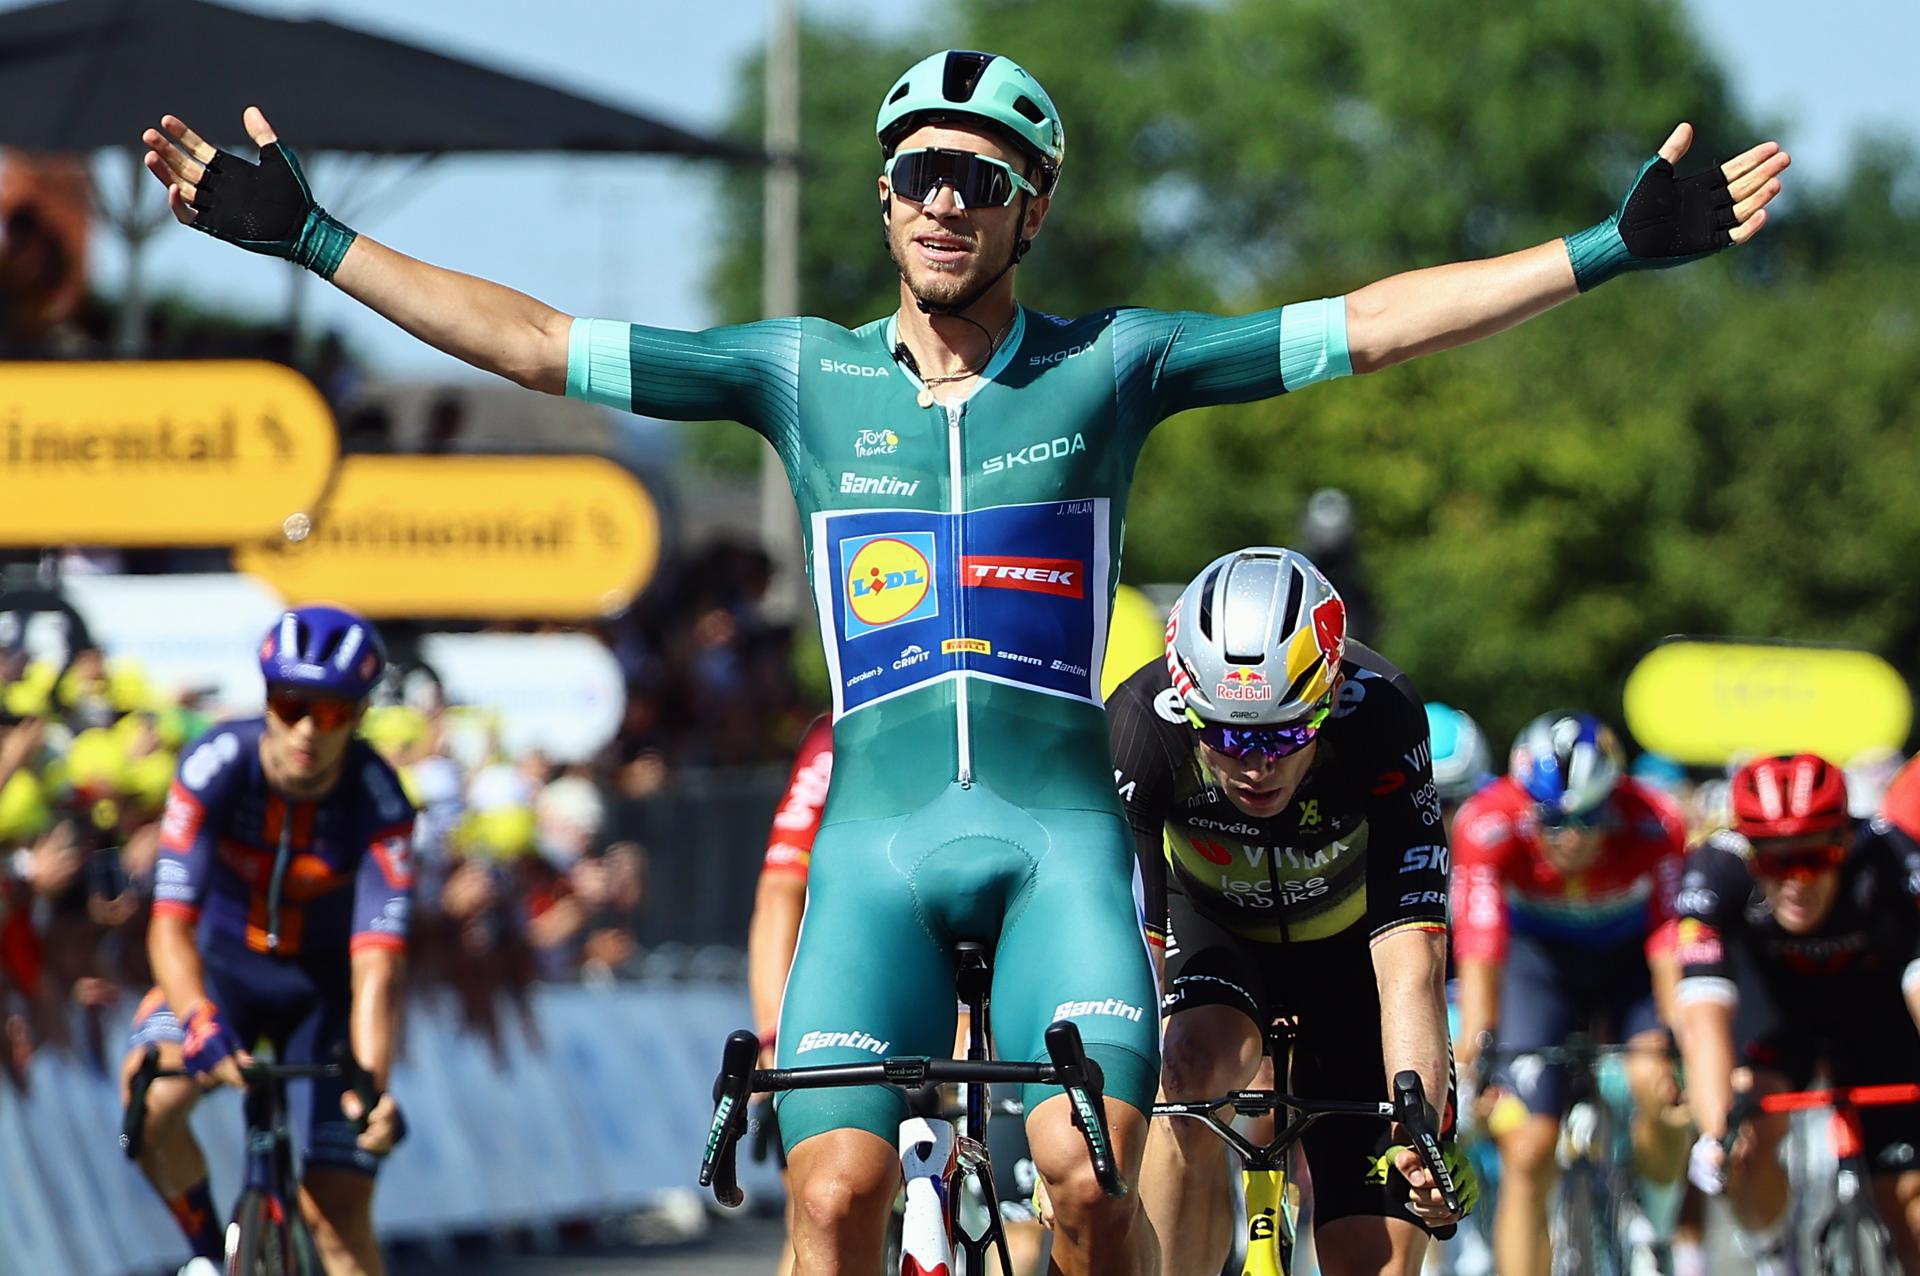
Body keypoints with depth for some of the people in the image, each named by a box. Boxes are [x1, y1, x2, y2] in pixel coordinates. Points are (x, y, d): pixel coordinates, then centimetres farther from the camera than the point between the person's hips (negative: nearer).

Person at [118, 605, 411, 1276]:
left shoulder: (378, 804, -27)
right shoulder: (215, 766, -26)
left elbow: (377, 963, -34)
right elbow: (171, 924, -32)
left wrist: (372, 1085, -49)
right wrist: (203, 1023, -50)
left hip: (323, 986, 0)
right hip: (223, 966, 1)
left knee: (339, 1209, -10)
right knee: (150, 1096, -28)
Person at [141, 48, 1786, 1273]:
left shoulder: (1110, 367, 5)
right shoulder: (806, 375, 9)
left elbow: (1370, 324, 0)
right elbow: (533, 341, 8)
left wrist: (1615, 249, -7)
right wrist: (307, 238, 5)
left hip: (1057, 830, -1)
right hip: (877, 836, 1)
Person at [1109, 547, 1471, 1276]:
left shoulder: (1378, 718, -36)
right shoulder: (1142, 724, -33)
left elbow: (1410, 957, -41)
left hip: (1348, 943, 0)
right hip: (1214, 930, 0)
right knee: (1197, 1064, -35)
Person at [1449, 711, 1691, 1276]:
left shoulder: (1655, 826, -30)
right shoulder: (1490, 825, -31)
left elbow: (1670, 942, -33)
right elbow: (1479, 943, -36)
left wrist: (1672, 1047, -44)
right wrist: (1474, 1042, -48)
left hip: (1629, 954, 0)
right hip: (1540, 957, 0)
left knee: (1654, 1082, -26)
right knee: (1529, 1156, -10)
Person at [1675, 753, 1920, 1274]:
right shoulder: (1717, 872, -35)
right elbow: (1704, 1015, -43)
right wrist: (1714, 1134, -56)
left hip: (1873, 995, 0)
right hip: (1772, 992, 0)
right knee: (1754, 1131, -25)